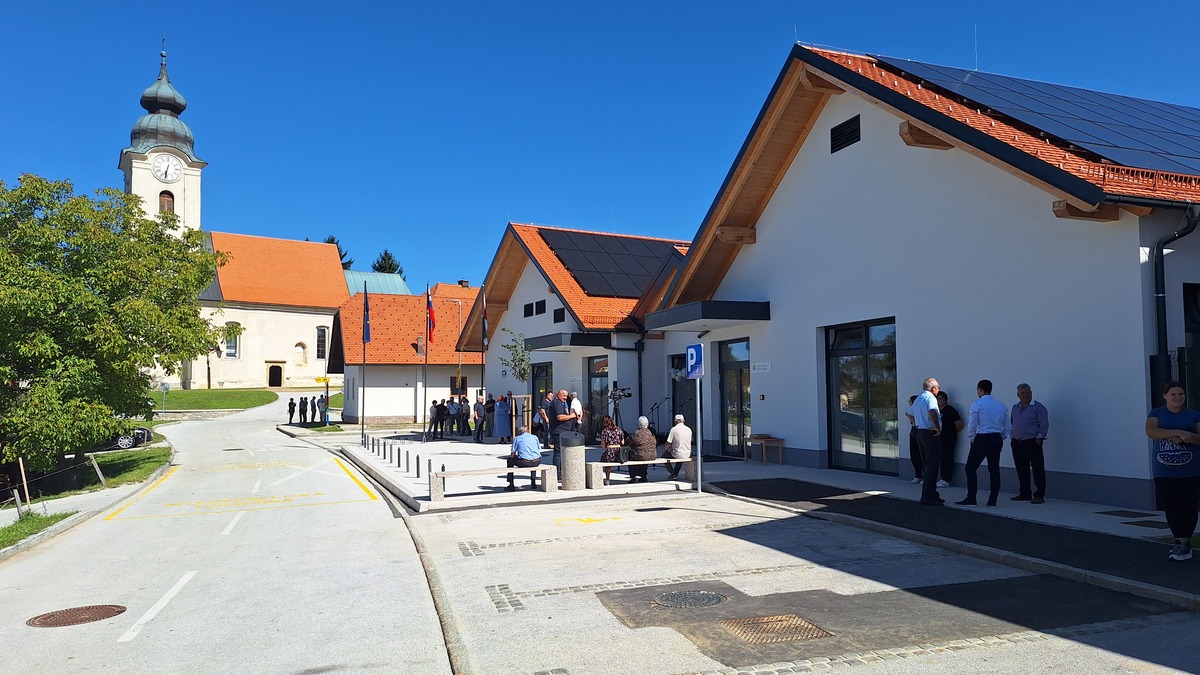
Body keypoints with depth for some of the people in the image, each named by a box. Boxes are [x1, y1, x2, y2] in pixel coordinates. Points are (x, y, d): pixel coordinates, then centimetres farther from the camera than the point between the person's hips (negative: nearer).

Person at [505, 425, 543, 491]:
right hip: (537, 462, 4)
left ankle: (511, 486, 19)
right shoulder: (535, 437, 15)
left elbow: (512, 455, 6)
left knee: (510, 460, 22)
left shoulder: (517, 438, 7)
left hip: (525, 463, -4)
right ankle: (533, 482, 41)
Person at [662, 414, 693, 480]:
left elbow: (668, 443, -9)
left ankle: (674, 474, 13)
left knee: (664, 456, 19)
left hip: (678, 454, -6)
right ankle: (675, 474, 42)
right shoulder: (689, 429, 4)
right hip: (688, 455, 6)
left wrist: (665, 450, 9)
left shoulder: (674, 429, -10)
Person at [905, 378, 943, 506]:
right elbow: (932, 412, -32)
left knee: (926, 466, 14)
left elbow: (908, 413, 30)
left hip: (920, 432, 9)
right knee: (931, 467, -6)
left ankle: (931, 495, 22)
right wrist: (938, 428, -22)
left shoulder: (918, 399, 16)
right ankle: (928, 498, -6)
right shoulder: (930, 397, -12)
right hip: (930, 434, -9)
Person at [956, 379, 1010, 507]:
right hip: (997, 439, 6)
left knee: (971, 469, 2)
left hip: (981, 439, -6)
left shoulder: (977, 404, -8)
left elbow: (972, 425, -9)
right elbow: (1008, 427, 10)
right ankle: (992, 501, 9)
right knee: (994, 470, 8)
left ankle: (971, 499, 0)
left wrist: (971, 439, 5)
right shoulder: (1002, 406, 9)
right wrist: (1000, 439, 18)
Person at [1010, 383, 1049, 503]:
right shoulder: (1015, 408, 16)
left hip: (1033, 443, -6)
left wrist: (1039, 438, -15)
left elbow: (1044, 424, -8)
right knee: (1021, 470, 10)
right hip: (1017, 443, 6)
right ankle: (1025, 494, 19)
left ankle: (1039, 495, -3)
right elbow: (1012, 424, 22)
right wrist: (1012, 437, 13)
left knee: (1038, 470, -6)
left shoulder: (1038, 407, -3)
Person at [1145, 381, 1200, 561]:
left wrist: (1185, 438, -19)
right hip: (1164, 471, 0)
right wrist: (1178, 432, -21)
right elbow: (1150, 431, -12)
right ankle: (1182, 543, 11)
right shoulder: (1156, 414, 6)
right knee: (1170, 507, 1)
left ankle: (1183, 542, 8)